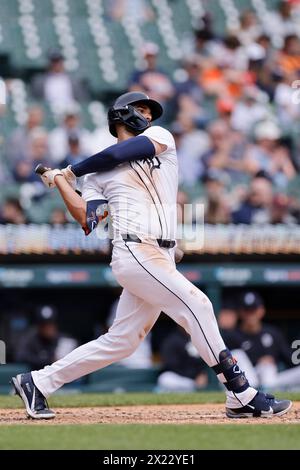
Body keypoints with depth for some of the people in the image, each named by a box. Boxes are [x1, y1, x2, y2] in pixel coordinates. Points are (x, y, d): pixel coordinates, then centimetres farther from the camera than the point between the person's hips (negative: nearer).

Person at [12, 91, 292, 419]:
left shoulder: (160, 137, 18)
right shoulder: (99, 173, 10)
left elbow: (122, 153, 1)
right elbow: (87, 221, -1)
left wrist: (72, 171, 11)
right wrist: (60, 182, -1)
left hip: (162, 258, 5)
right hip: (135, 253, -5)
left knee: (121, 341, 6)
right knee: (195, 305, -18)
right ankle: (242, 398, -18)